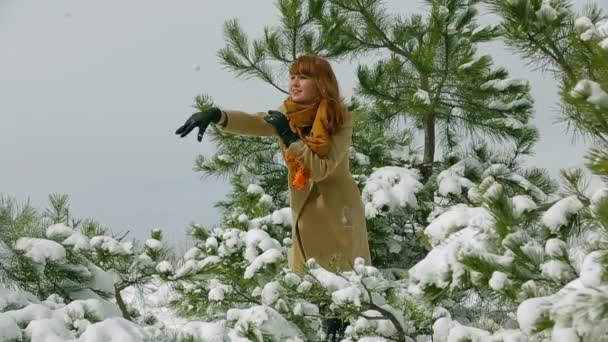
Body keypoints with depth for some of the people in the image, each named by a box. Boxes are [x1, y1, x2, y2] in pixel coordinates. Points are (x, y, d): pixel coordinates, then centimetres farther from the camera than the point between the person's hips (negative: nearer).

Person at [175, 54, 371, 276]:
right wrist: (217, 116, -35)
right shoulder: (288, 114, -1)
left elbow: (320, 169, -23)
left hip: (338, 214, -5)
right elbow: (251, 122, -18)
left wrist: (288, 136, -28)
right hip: (306, 214, 5)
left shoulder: (340, 120, -15)